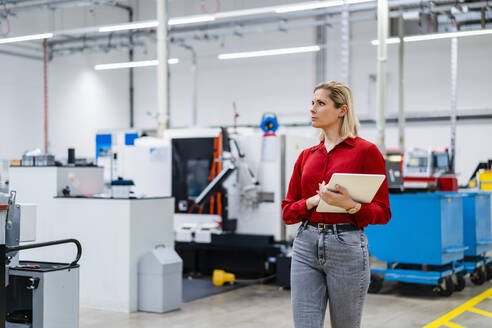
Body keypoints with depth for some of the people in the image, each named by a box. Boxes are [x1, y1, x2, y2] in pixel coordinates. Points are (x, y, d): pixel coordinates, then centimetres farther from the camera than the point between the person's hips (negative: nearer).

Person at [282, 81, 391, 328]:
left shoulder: (365, 151, -3)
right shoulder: (306, 156, 11)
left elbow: (382, 212, -4)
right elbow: (287, 211, 11)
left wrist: (350, 205, -22)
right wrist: (313, 201, -9)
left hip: (347, 247, -4)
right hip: (306, 246, 4)